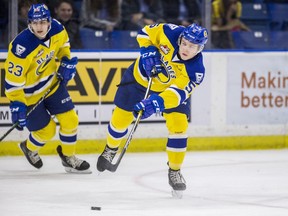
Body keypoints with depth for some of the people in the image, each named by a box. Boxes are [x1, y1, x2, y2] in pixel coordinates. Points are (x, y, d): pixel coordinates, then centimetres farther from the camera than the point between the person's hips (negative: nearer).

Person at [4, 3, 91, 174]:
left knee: (70, 120, 2)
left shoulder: (57, 29, -16)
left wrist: (66, 61, 0)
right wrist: (17, 107, -31)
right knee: (47, 131, 3)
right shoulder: (21, 47, -35)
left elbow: (63, 43, 11)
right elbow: (13, 80, -29)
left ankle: (69, 157, 26)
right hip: (29, 94, -6)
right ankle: (29, 149, 37)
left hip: (52, 82, 6)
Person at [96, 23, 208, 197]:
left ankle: (175, 172, 2)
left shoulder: (196, 71, -33)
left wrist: (156, 103, -54)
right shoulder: (170, 33, -31)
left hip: (173, 88, -1)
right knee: (120, 117, 9)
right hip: (141, 77, 1)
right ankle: (111, 150, 42)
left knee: (179, 125, -16)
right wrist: (148, 52, -29)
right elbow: (146, 32, -13)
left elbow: (178, 93, -40)